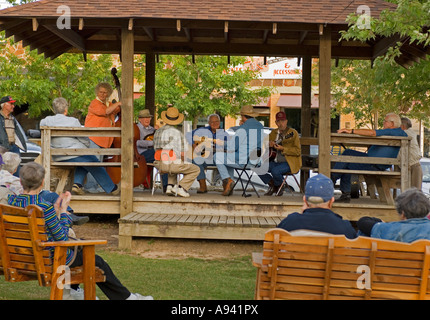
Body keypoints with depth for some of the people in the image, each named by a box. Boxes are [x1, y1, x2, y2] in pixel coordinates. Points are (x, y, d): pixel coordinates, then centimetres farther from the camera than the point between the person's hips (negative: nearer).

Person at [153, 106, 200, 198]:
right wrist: (183, 161, 12)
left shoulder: (158, 132, 11)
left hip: (159, 164, 7)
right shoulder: (177, 133, -9)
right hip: (173, 162, -6)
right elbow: (182, 154, -9)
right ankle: (181, 188, 0)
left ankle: (170, 186, 18)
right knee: (195, 170, 14)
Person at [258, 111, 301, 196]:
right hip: (275, 162, 6)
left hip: (289, 162, -6)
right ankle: (272, 185, 8)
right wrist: (268, 144, -3)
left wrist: (283, 149, -23)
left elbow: (298, 151, -12)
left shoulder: (293, 133, -6)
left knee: (275, 171, -33)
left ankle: (279, 187, 0)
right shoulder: (273, 133, 12)